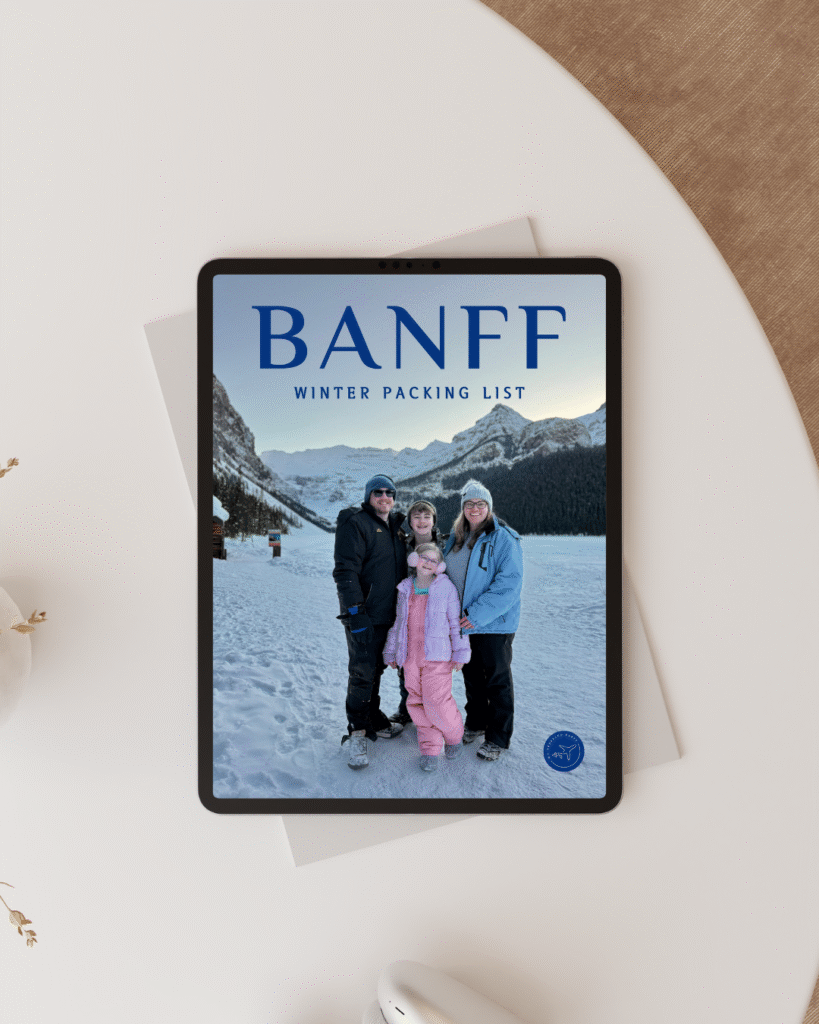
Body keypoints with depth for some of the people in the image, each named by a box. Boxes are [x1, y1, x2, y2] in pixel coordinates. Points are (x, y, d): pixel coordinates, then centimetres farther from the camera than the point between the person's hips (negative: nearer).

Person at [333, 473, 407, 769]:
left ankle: (374, 721, 27)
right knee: (362, 673, -4)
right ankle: (357, 733, 5)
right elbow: (346, 571, -16)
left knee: (376, 670, 15)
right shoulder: (355, 523, -9)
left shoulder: (396, 526, 15)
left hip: (388, 614, 7)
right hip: (363, 615, -7)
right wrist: (354, 610, -22)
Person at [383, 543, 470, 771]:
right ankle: (430, 748, 19)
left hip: (437, 657, -4)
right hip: (410, 657, 4)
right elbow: (398, 622, 18)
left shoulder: (446, 588, -4)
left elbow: (456, 622, 0)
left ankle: (454, 735, 21)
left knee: (437, 701, -8)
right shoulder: (405, 590, 8)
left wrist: (460, 653, -2)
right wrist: (391, 652, 20)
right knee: (417, 702, 6)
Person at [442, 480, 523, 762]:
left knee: (497, 680, 4)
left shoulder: (503, 539, -14)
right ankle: (475, 723, 37)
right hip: (463, 622, 7)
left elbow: (509, 583, -20)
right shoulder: (456, 538, 9)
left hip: (494, 624, -6)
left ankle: (497, 738, 15)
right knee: (471, 676, 19)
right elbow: (447, 575, 20)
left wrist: (479, 613, -24)